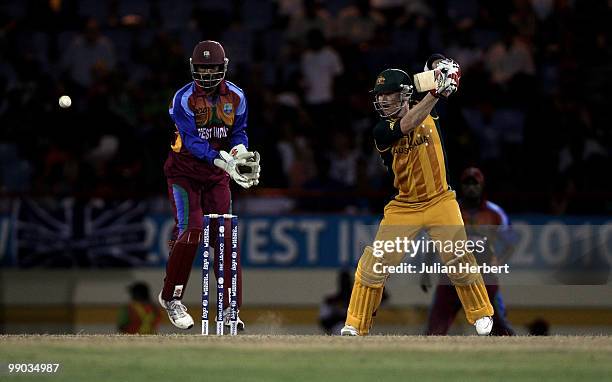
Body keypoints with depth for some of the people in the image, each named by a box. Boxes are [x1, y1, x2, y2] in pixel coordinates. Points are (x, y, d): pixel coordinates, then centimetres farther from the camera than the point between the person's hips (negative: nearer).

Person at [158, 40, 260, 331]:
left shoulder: (235, 97, -3)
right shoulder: (184, 99, -17)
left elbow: (238, 132, 4)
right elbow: (192, 142, -23)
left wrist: (240, 152, -20)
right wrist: (224, 162, -34)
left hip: (216, 176, 4)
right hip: (184, 172, -4)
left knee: (225, 237, -3)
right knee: (190, 231, -18)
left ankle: (229, 307, 2)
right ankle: (171, 297, -2)